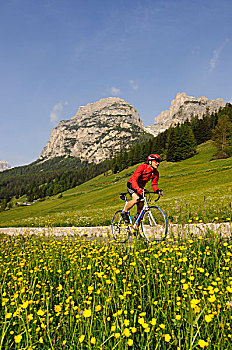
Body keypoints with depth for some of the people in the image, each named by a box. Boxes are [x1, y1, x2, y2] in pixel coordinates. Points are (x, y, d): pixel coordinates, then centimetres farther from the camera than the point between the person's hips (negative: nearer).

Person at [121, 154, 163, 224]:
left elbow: (154, 184, -3)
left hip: (140, 187, 6)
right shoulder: (142, 167, -25)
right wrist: (137, 189, -49)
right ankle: (124, 212, -10)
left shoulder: (155, 173, -6)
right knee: (136, 199, -31)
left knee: (141, 205, -3)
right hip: (132, 185, -6)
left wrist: (158, 191, -26)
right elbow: (133, 179, -32)